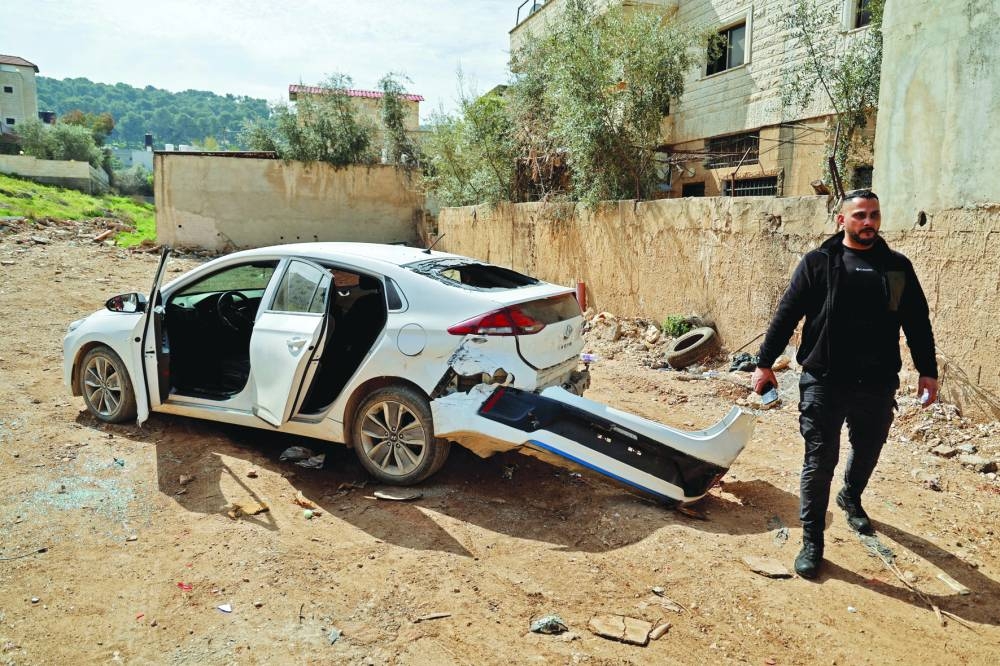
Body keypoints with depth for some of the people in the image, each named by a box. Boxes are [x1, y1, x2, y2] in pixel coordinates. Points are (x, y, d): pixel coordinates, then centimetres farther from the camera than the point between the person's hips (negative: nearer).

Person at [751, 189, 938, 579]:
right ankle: (812, 542, 12)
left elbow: (918, 324, 12)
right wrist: (764, 363, -5)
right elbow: (786, 316, -3)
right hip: (824, 382, -3)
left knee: (867, 453, 21)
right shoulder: (818, 263, -2)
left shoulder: (898, 267, 7)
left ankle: (850, 499, 51)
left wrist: (928, 370, 10)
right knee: (819, 462, 0)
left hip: (877, 385, 4)